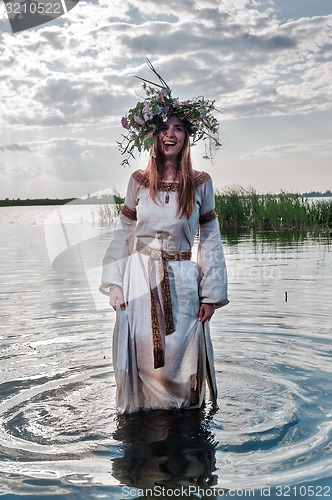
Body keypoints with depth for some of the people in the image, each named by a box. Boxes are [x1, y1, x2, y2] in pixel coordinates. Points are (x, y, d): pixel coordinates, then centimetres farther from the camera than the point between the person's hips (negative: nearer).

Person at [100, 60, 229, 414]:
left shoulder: (200, 184, 1)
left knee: (180, 356, 4)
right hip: (139, 278, 1)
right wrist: (114, 283, -1)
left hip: (182, 281, -1)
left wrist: (211, 293, -3)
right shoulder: (138, 182, 4)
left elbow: (210, 240, 2)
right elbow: (123, 234, 7)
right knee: (140, 354, 5)